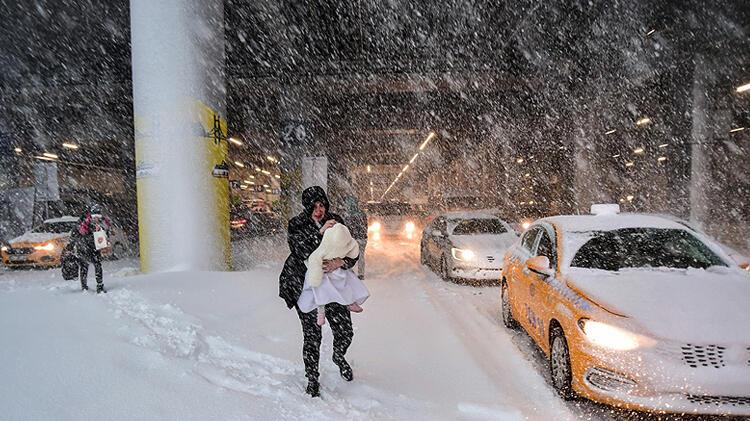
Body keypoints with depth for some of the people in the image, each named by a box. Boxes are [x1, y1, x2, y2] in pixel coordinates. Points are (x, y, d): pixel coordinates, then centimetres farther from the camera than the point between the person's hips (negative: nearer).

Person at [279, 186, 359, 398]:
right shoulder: (296, 225, -9)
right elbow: (300, 252, -22)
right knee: (312, 335, 1)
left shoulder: (336, 221, -3)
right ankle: (312, 378, 26)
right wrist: (320, 233, -31)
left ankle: (339, 357, 42)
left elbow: (352, 253, -6)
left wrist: (341, 261, -27)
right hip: (305, 287, -2)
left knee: (345, 331, 6)